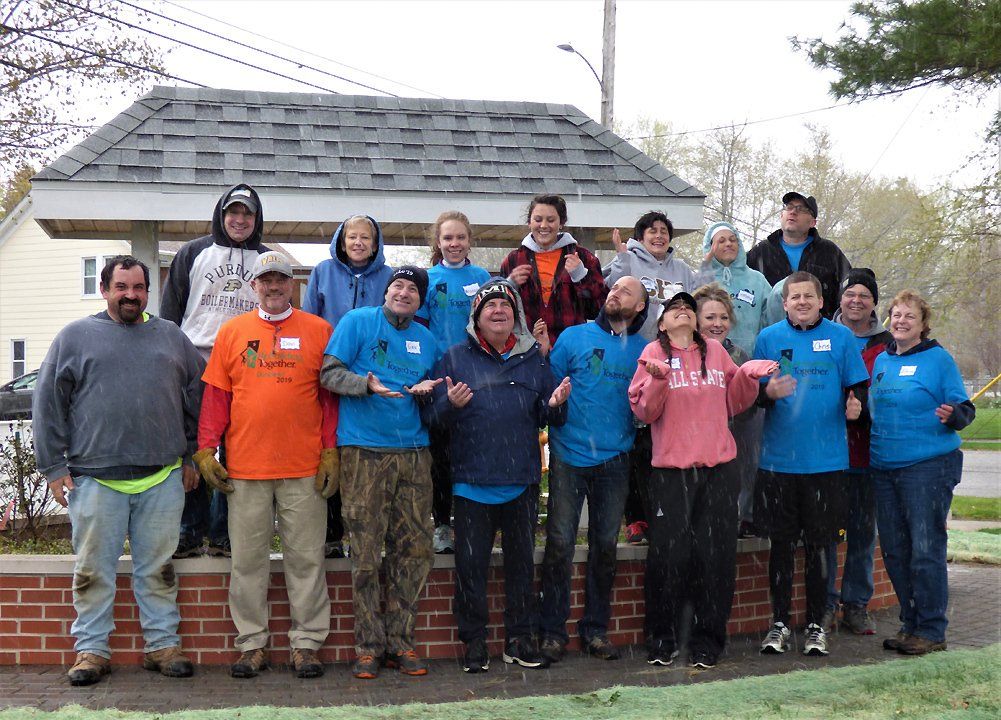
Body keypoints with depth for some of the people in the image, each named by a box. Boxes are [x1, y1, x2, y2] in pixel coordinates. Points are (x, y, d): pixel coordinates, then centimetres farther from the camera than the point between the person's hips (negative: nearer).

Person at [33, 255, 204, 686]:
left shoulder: (172, 338, 14)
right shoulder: (75, 337, 7)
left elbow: (197, 399, 16)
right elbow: (47, 405, 5)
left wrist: (192, 457, 12)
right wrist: (54, 467, -1)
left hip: (162, 479, 2)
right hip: (94, 478, -1)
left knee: (158, 569, 7)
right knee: (93, 569, 4)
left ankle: (163, 644, 16)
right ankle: (91, 649, 14)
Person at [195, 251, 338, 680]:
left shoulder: (318, 331, 6)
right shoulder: (232, 332, 10)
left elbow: (331, 395, 5)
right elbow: (215, 395, 8)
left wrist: (330, 452, -2)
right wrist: (205, 450, 1)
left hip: (304, 468, -1)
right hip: (245, 467, 1)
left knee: (306, 559, 3)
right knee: (248, 559, 6)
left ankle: (306, 644, 12)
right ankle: (252, 644, 15)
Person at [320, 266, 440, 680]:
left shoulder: (426, 339, 18)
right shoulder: (358, 322, 3)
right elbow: (329, 372, -3)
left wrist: (428, 389, 4)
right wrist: (366, 384, -19)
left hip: (414, 452, 5)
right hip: (365, 452, -5)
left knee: (414, 550, 3)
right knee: (366, 554, -4)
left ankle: (401, 643, 12)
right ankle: (369, 646, 5)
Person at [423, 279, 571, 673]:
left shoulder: (533, 359, 10)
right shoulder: (456, 358, 3)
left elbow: (547, 417, 11)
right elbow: (432, 416, -2)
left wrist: (555, 404, -11)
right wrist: (450, 404, -23)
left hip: (521, 481, 2)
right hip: (472, 481, -2)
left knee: (521, 561, 10)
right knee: (470, 564, 2)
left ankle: (520, 639, 21)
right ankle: (474, 641, 14)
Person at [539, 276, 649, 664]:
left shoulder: (644, 350, 10)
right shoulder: (575, 337, 5)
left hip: (614, 460, 2)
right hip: (569, 456, -2)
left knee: (605, 545, 7)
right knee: (560, 543, -4)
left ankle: (596, 629, 19)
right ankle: (552, 630, 6)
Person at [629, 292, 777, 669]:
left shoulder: (716, 351, 13)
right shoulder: (655, 353, 4)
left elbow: (734, 401, 15)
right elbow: (644, 411, -4)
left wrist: (748, 375, -1)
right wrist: (658, 380, -21)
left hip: (718, 470, 3)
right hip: (670, 472, -3)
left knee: (716, 556, 3)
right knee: (669, 555, -2)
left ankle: (707, 641, 13)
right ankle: (661, 639, 12)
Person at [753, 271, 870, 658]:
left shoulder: (841, 337, 4)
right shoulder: (768, 338, 5)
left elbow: (857, 385, 6)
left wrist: (854, 403, -15)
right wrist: (768, 392, -16)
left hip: (826, 461, 0)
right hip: (778, 460, 1)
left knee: (818, 545, 6)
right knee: (781, 544, 6)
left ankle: (816, 626, 17)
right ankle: (780, 624, 16)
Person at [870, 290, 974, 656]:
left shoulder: (938, 359, -4)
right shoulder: (880, 360, 13)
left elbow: (965, 410, -5)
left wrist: (953, 415, -26)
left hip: (929, 466, -6)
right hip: (884, 467, 7)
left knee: (926, 550, -6)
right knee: (894, 550, 10)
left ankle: (931, 630, 3)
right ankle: (910, 624, 22)